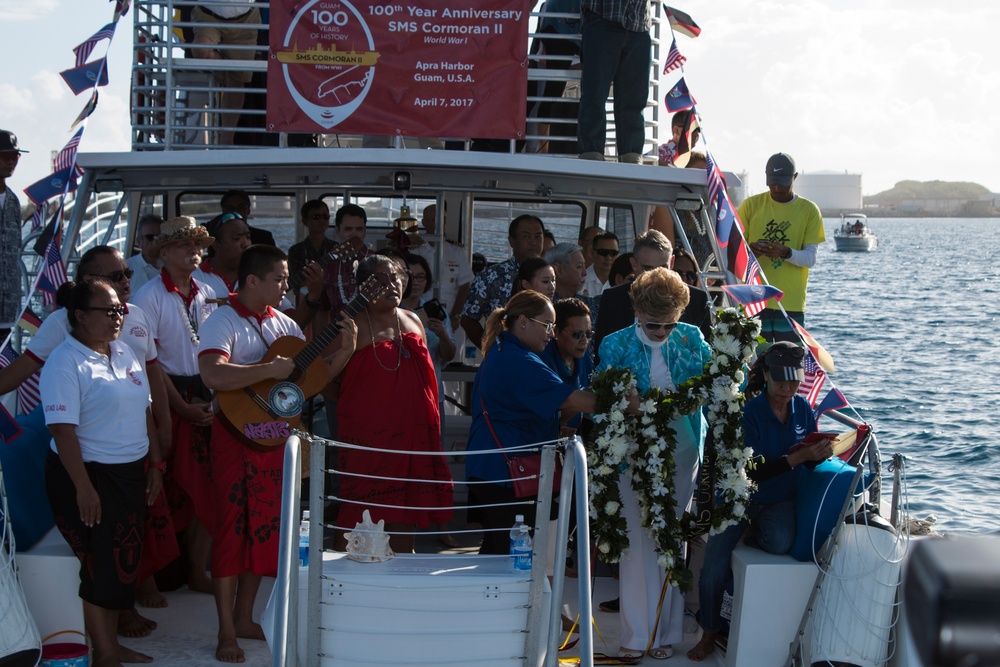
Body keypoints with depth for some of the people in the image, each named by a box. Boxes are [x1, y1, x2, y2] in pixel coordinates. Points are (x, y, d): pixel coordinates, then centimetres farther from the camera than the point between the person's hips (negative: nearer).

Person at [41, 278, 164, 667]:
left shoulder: (125, 354, 10)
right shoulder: (65, 364, -15)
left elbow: (145, 411, 15)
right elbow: (63, 430, -20)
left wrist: (155, 463, 12)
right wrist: (83, 488, -23)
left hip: (131, 474, 7)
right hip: (89, 475, -7)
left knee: (124, 561, 12)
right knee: (104, 563, -2)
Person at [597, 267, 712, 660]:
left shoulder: (691, 340, 0)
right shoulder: (616, 346, -6)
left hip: (682, 455, 2)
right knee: (637, 541, -1)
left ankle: (667, 630, 19)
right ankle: (637, 633, 8)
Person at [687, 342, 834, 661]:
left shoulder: (802, 408, -3)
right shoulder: (750, 412, -17)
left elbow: (809, 460, 6)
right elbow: (753, 471, -23)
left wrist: (822, 453, -19)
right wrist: (798, 457, -32)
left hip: (780, 500, 3)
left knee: (780, 543, -33)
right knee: (712, 571, -11)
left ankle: (751, 536, 5)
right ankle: (710, 633, 17)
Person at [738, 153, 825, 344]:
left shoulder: (809, 210, 5)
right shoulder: (750, 205, 6)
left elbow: (810, 258, 0)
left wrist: (786, 253, -21)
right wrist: (749, 250, -18)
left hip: (791, 304, 0)